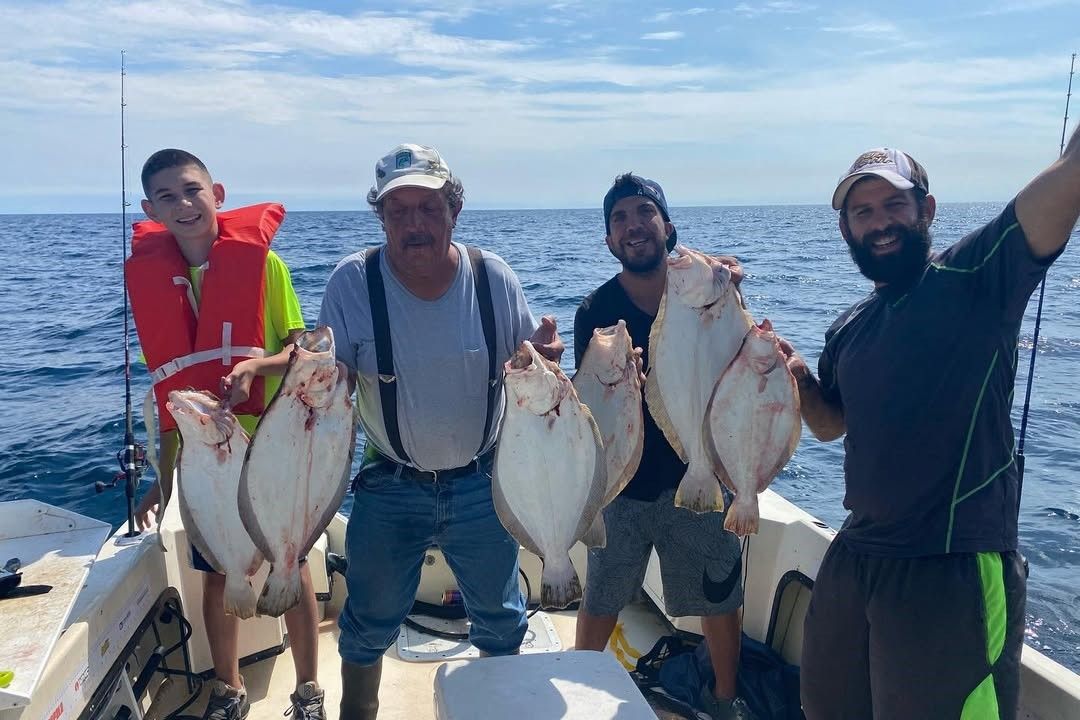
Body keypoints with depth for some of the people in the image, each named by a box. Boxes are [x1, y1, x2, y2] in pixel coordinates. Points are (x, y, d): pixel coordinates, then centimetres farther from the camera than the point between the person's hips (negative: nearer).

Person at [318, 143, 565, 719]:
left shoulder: (493, 277, -10)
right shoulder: (352, 282, -14)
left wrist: (542, 359, -25)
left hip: (482, 484, 1)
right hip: (389, 488, -1)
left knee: (500, 619, 20)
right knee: (369, 623, 18)